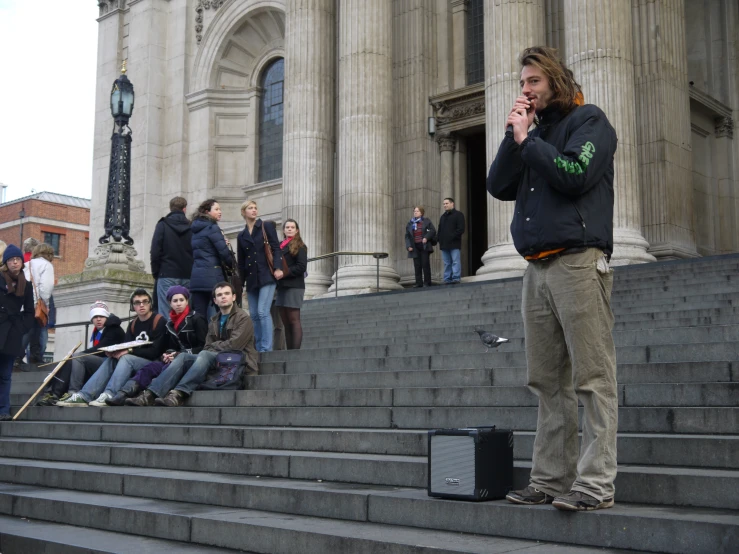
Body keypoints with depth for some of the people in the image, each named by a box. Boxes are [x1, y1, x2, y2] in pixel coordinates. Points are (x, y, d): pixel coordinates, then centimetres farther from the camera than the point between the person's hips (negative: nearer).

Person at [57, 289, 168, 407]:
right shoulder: (133, 324, 13)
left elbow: (155, 352, -17)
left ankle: (109, 396, -46)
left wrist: (130, 351, -21)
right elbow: (125, 348, 3)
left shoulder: (159, 321, -9)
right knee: (111, 361, -14)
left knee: (126, 358, -29)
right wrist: (115, 351, -19)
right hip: (135, 364, 7)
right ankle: (84, 396, -29)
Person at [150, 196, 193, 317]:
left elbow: (155, 251, -4)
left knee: (165, 313, -4)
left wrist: (156, 272, 5)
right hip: (187, 276, 2)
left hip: (167, 275, -2)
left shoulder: (162, 225, 0)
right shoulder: (191, 227, 5)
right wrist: (191, 272, 9)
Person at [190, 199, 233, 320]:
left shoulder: (195, 229, 18)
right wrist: (231, 264, 9)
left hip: (195, 276, 7)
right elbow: (224, 251, -9)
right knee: (214, 316, -6)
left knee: (198, 315, 2)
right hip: (211, 276, -7)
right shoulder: (212, 228, -4)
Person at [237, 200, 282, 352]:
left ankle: (266, 348, -14)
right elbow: (241, 261, 18)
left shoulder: (266, 226, 5)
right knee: (254, 315, 3)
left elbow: (276, 248, -2)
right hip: (251, 279, 5)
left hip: (267, 276, -5)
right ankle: (259, 348, 9)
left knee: (263, 311, -15)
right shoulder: (241, 236, 17)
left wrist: (278, 268, -16)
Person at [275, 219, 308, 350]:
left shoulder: (299, 246, 0)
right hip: (281, 286, 6)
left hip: (294, 286, -6)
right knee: (286, 322, 4)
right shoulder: (279, 245, 18)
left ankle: (296, 350, -10)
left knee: (294, 320, -8)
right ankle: (289, 351, 6)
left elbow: (301, 266, -10)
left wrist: (284, 273, -15)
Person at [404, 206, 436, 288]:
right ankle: (419, 282, 6)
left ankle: (427, 281, 5)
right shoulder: (410, 223, 11)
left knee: (425, 264, -2)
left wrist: (426, 237, -17)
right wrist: (409, 246, -1)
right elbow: (407, 235, 10)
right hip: (415, 247, 3)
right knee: (417, 265, 2)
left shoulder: (426, 221, 2)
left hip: (424, 246, -3)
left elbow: (432, 230, -3)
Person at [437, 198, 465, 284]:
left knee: (455, 261, -9)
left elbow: (461, 229, -8)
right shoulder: (443, 216, 23)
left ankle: (456, 278, -10)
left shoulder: (458, 214, 1)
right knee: (447, 263, 7)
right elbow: (440, 230, 24)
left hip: (454, 244, -7)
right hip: (444, 244, 7)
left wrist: (452, 237, -16)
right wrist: (438, 238, 5)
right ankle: (447, 279, 9)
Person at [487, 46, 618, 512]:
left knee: (592, 378, -7)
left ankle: (595, 484, -5)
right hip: (538, 267, 7)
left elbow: (575, 176, -13)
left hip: (578, 261, -7)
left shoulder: (589, 120, 3)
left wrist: (527, 140, -3)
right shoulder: (534, 131, 23)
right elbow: (499, 186, 13)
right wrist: (515, 136, 4)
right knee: (548, 382, 8)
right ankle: (550, 479, 13)